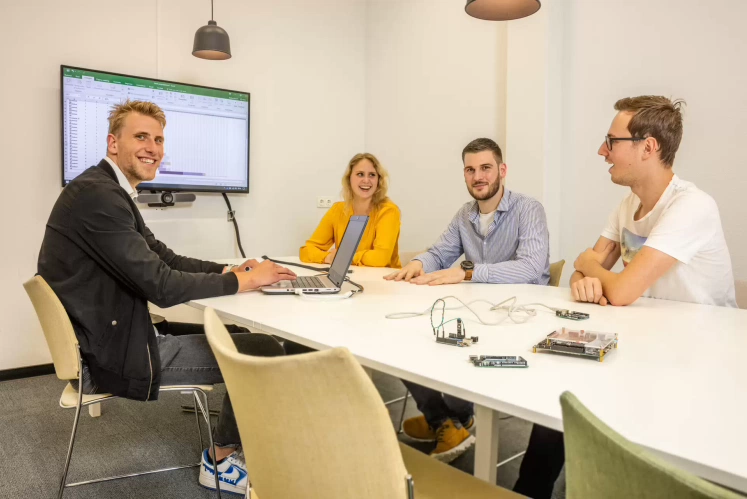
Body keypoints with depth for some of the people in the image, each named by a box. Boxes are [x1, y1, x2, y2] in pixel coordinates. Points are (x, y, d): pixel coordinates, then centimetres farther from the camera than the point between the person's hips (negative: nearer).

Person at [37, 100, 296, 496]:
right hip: (112, 356, -10)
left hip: (109, 339, 10)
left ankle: (229, 447, 29)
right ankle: (224, 460, 15)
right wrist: (241, 281, -14)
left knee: (235, 336, 17)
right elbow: (161, 286, -24)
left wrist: (228, 270, -2)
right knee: (264, 351, -5)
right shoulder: (96, 194, -22)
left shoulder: (108, 190, 11)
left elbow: (164, 258, 12)